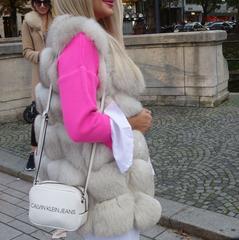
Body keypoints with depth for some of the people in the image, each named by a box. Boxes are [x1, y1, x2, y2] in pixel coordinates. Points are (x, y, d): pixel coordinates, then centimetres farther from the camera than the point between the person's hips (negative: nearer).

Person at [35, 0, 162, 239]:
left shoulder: (88, 41, 11)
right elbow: (81, 126, -29)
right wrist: (131, 123, -13)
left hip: (110, 176, 9)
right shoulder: (79, 41, -20)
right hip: (107, 189, -9)